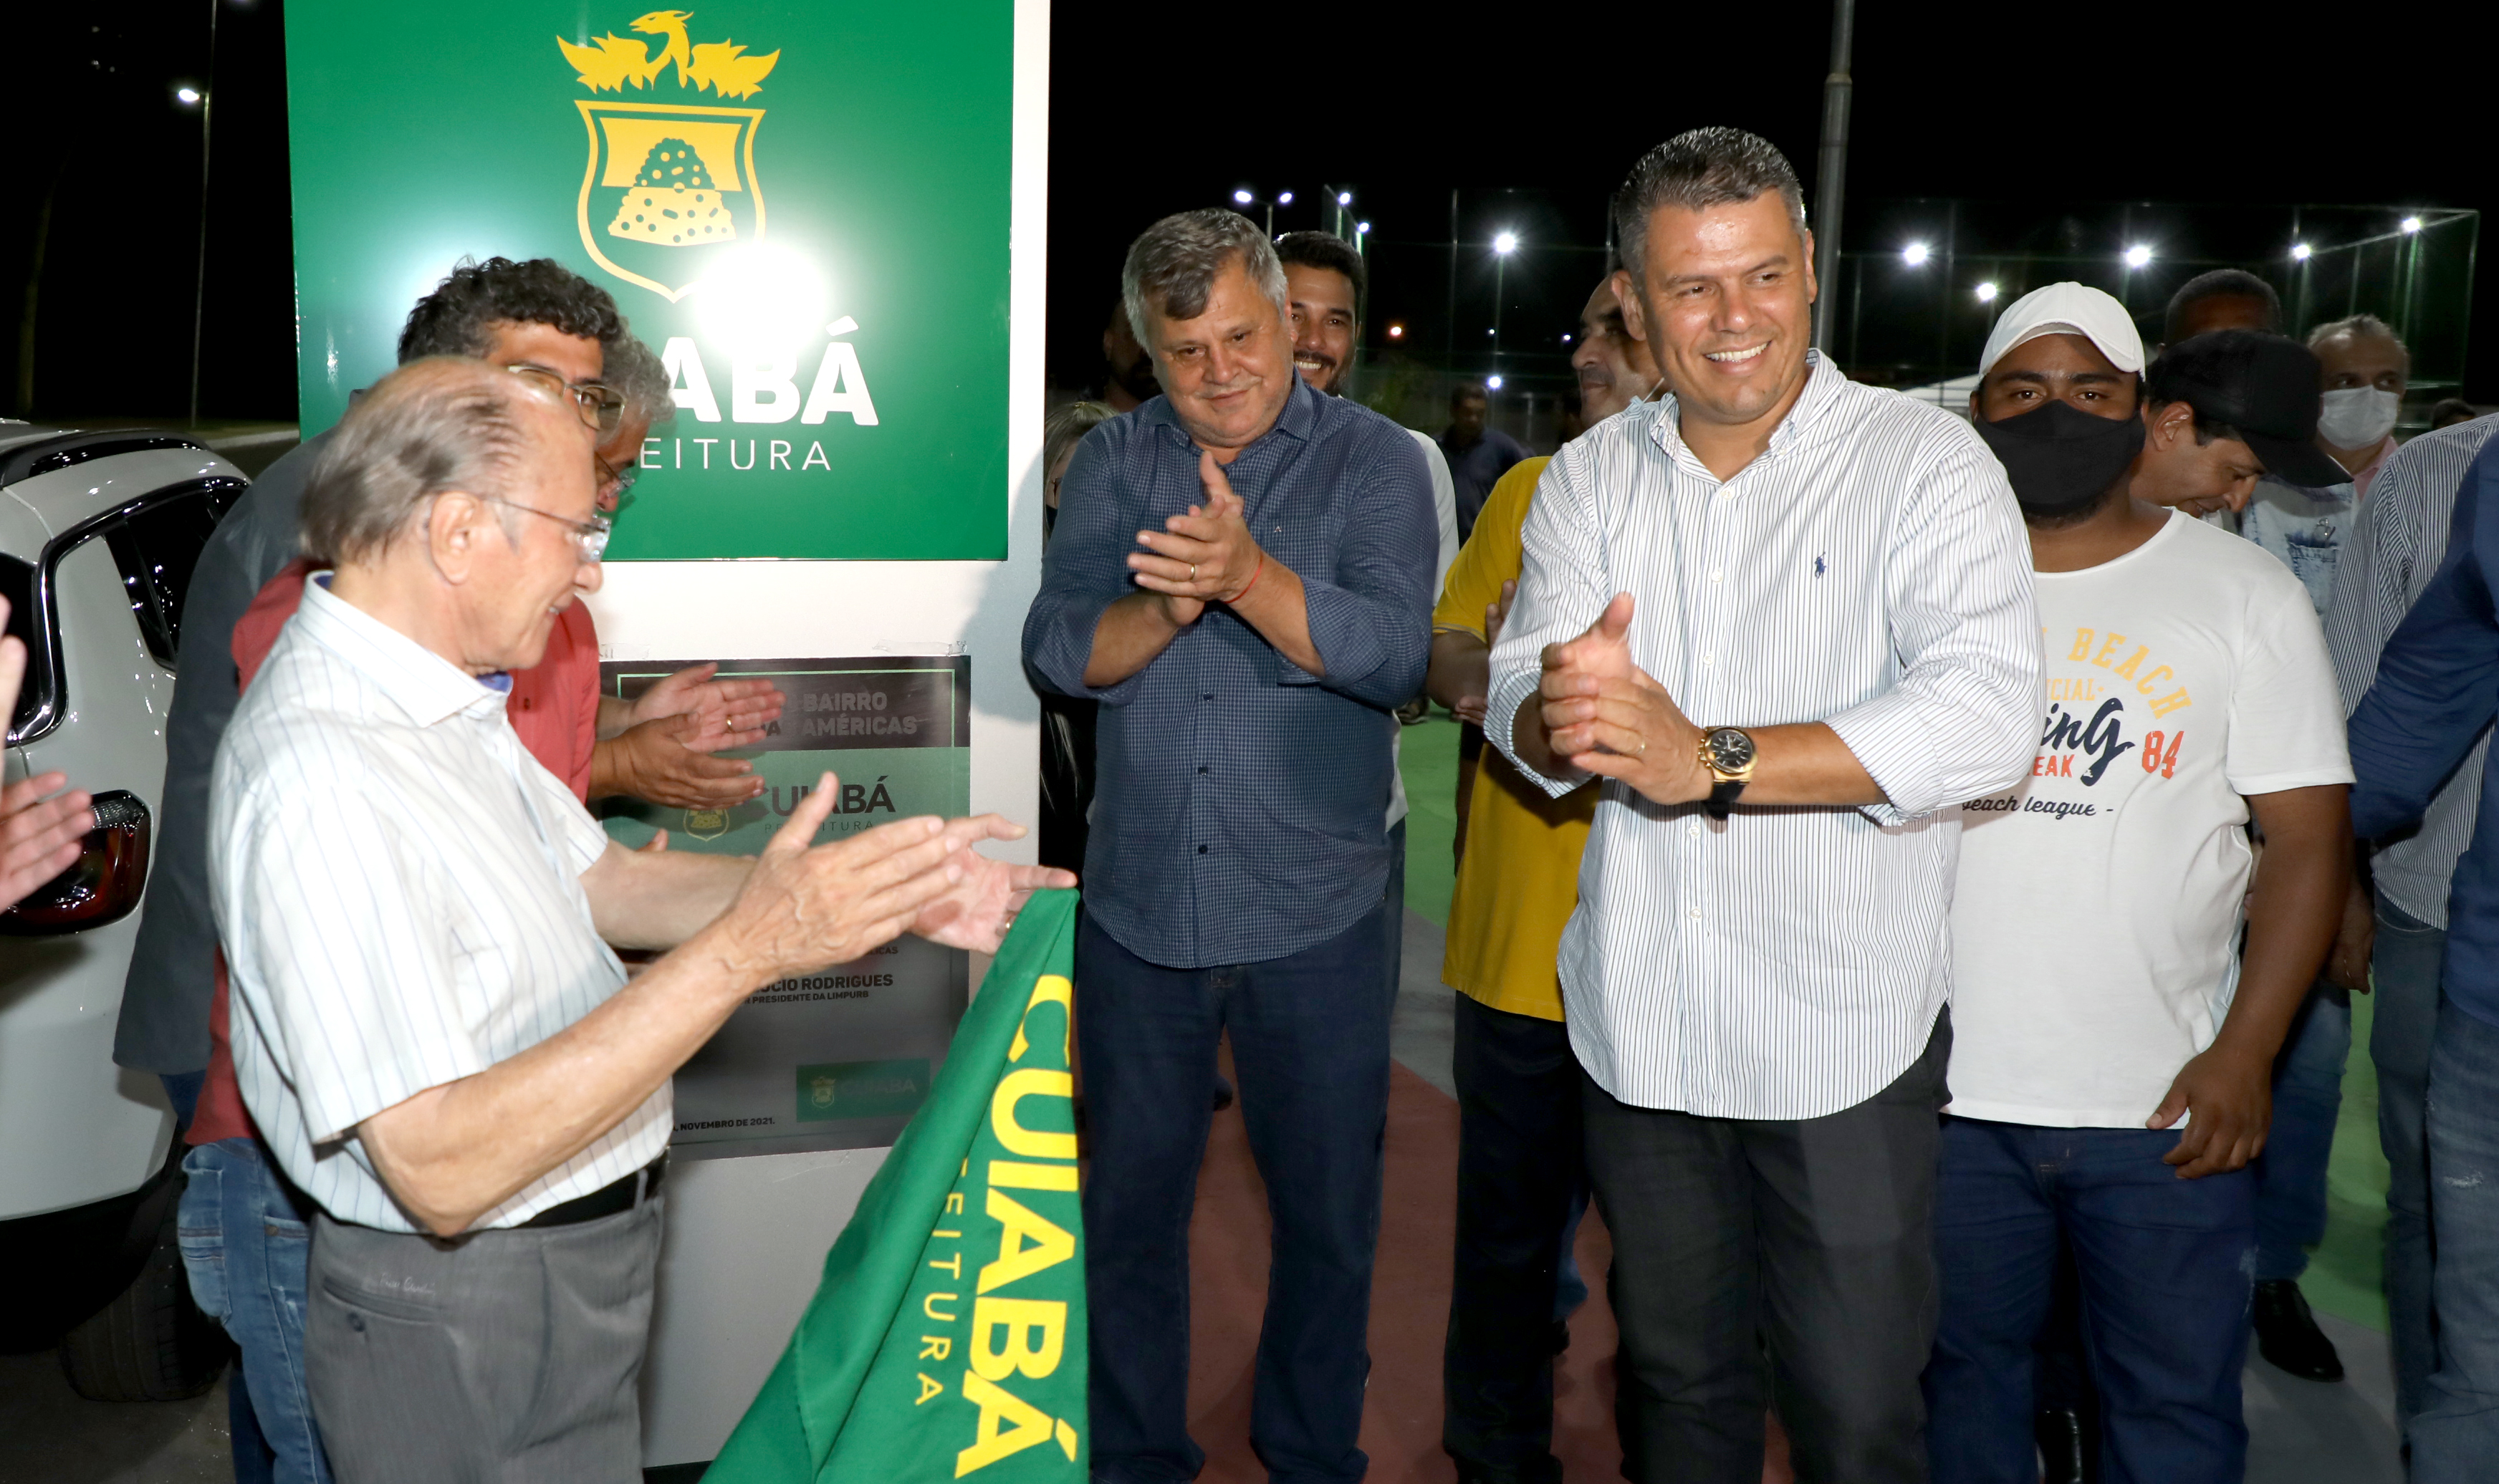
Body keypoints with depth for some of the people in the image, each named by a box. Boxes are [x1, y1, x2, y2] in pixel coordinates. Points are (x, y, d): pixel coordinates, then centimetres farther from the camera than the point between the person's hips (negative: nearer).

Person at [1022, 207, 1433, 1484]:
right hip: (1137, 909, 3)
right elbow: (1057, 652, -7)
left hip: (1314, 915, -2)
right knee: (1129, 1203, 16)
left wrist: (1249, 575, -34)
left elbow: (1396, 655, -20)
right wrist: (1168, 603, -25)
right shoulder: (1114, 460, 3)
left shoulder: (1375, 461, -5)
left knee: (1328, 1213, 12)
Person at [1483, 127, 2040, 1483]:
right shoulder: (1590, 476, 6)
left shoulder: (1926, 460, -8)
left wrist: (1708, 759, -28)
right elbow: (1518, 704, -2)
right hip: (1639, 1027, 4)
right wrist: (1563, 716, -26)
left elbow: (1986, 713, -22)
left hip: (1845, 1031, -3)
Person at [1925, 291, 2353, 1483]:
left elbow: (2306, 839, -1)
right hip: (1946, 1088, 1)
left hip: (2168, 1108, -1)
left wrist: (2245, 1055, -11)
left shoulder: (2246, 594, 0)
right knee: (1962, 1382, 15)